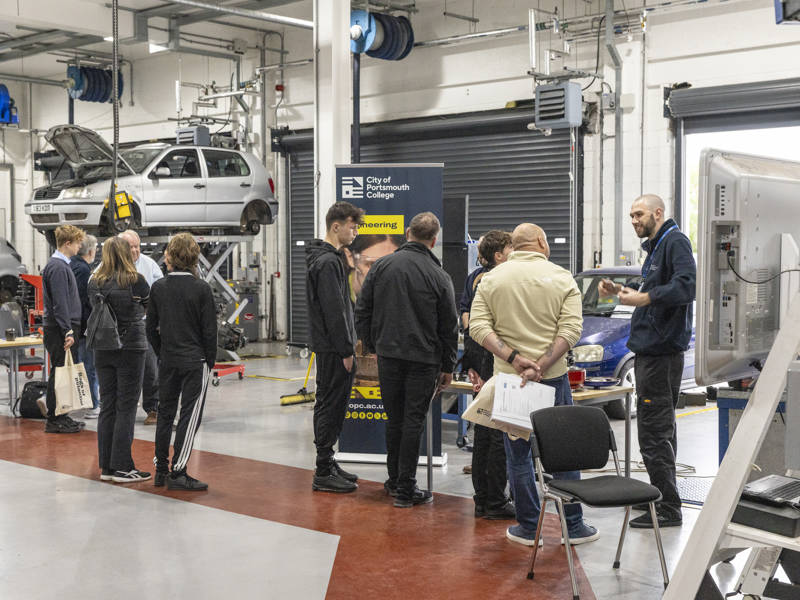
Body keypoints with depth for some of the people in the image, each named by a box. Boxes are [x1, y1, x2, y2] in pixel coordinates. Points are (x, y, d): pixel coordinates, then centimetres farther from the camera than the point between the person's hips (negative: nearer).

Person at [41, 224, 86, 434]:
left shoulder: (62, 265, 17)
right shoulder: (57, 267, -15)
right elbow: (59, 303, -21)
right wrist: (67, 331, -23)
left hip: (64, 329, 10)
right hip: (59, 330, -10)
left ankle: (60, 417, 19)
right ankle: (54, 421, 0)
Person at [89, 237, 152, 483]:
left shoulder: (94, 282, 3)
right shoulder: (135, 281, -11)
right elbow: (150, 306, 4)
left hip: (102, 350, 5)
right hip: (130, 348, -5)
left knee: (107, 406, 10)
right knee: (126, 407, 0)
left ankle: (106, 466, 15)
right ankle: (122, 467, 2)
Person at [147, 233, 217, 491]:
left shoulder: (158, 287, 1)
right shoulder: (201, 288, -10)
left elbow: (151, 327, 5)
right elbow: (209, 329, -9)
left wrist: (162, 353, 16)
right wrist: (210, 361, 2)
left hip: (168, 361, 4)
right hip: (195, 361, -4)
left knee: (165, 413, 14)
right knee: (190, 415, 0)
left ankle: (161, 470, 20)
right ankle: (178, 472, -2)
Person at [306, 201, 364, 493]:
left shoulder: (328, 258, 17)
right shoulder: (328, 262, -17)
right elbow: (334, 310, -21)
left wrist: (347, 345, 19)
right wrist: (346, 351, -18)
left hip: (330, 348, 11)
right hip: (332, 348, -11)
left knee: (330, 405, 15)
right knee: (330, 406, -6)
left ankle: (327, 464, 23)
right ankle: (323, 473, -1)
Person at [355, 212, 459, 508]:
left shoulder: (381, 266, 1)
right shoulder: (438, 276, -6)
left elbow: (362, 311, 5)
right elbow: (449, 326, -1)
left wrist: (372, 345, 16)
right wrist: (448, 367, 8)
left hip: (388, 355, 3)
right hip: (423, 358, -3)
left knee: (394, 418, 14)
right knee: (413, 421, 2)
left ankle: (394, 479, 25)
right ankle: (405, 489, 5)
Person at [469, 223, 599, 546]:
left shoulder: (491, 279, 4)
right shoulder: (562, 278, -1)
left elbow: (478, 326, -5)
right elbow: (571, 329, -12)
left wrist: (512, 358, -12)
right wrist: (542, 365, -16)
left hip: (507, 377, 1)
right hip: (553, 377, -1)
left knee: (518, 455, 9)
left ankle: (529, 528, 14)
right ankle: (573, 526, 18)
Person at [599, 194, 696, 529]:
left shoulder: (675, 242, -11)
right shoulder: (656, 247, 20)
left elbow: (685, 286, -26)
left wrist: (643, 298, -30)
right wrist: (623, 291, 13)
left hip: (662, 353, -11)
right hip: (651, 350, 11)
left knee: (654, 432, -9)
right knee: (660, 428, 18)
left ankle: (668, 509, -3)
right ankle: (662, 496, 28)